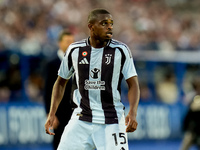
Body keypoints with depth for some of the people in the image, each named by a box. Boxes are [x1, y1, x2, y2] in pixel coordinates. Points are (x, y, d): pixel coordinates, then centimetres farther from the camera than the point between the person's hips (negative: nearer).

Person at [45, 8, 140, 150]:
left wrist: (133, 113, -22)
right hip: (82, 120, 2)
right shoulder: (75, 50, 1)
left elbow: (133, 84, -5)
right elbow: (61, 82, 12)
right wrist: (52, 114, 4)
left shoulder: (120, 50, -5)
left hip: (112, 121, -2)